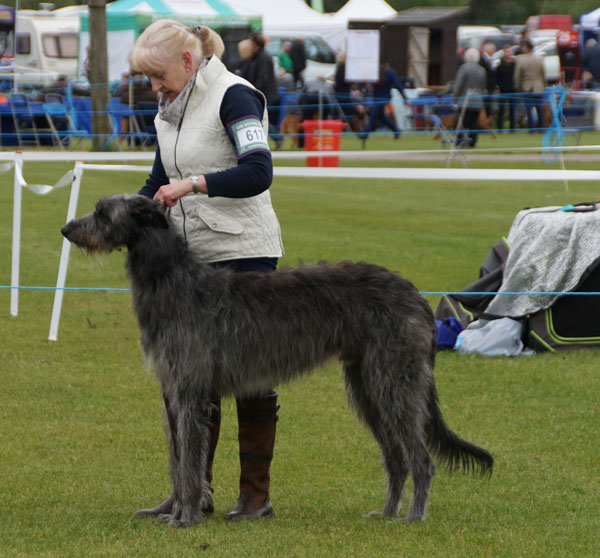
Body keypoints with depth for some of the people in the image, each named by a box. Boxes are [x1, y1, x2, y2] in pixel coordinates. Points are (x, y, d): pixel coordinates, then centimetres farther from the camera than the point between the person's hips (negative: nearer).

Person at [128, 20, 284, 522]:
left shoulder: (235, 96, -11)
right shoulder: (170, 111, 14)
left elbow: (258, 172, -22)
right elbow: (159, 183, 20)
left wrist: (192, 183, -27)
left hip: (242, 254, -8)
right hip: (191, 259, 8)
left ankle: (256, 495, 5)